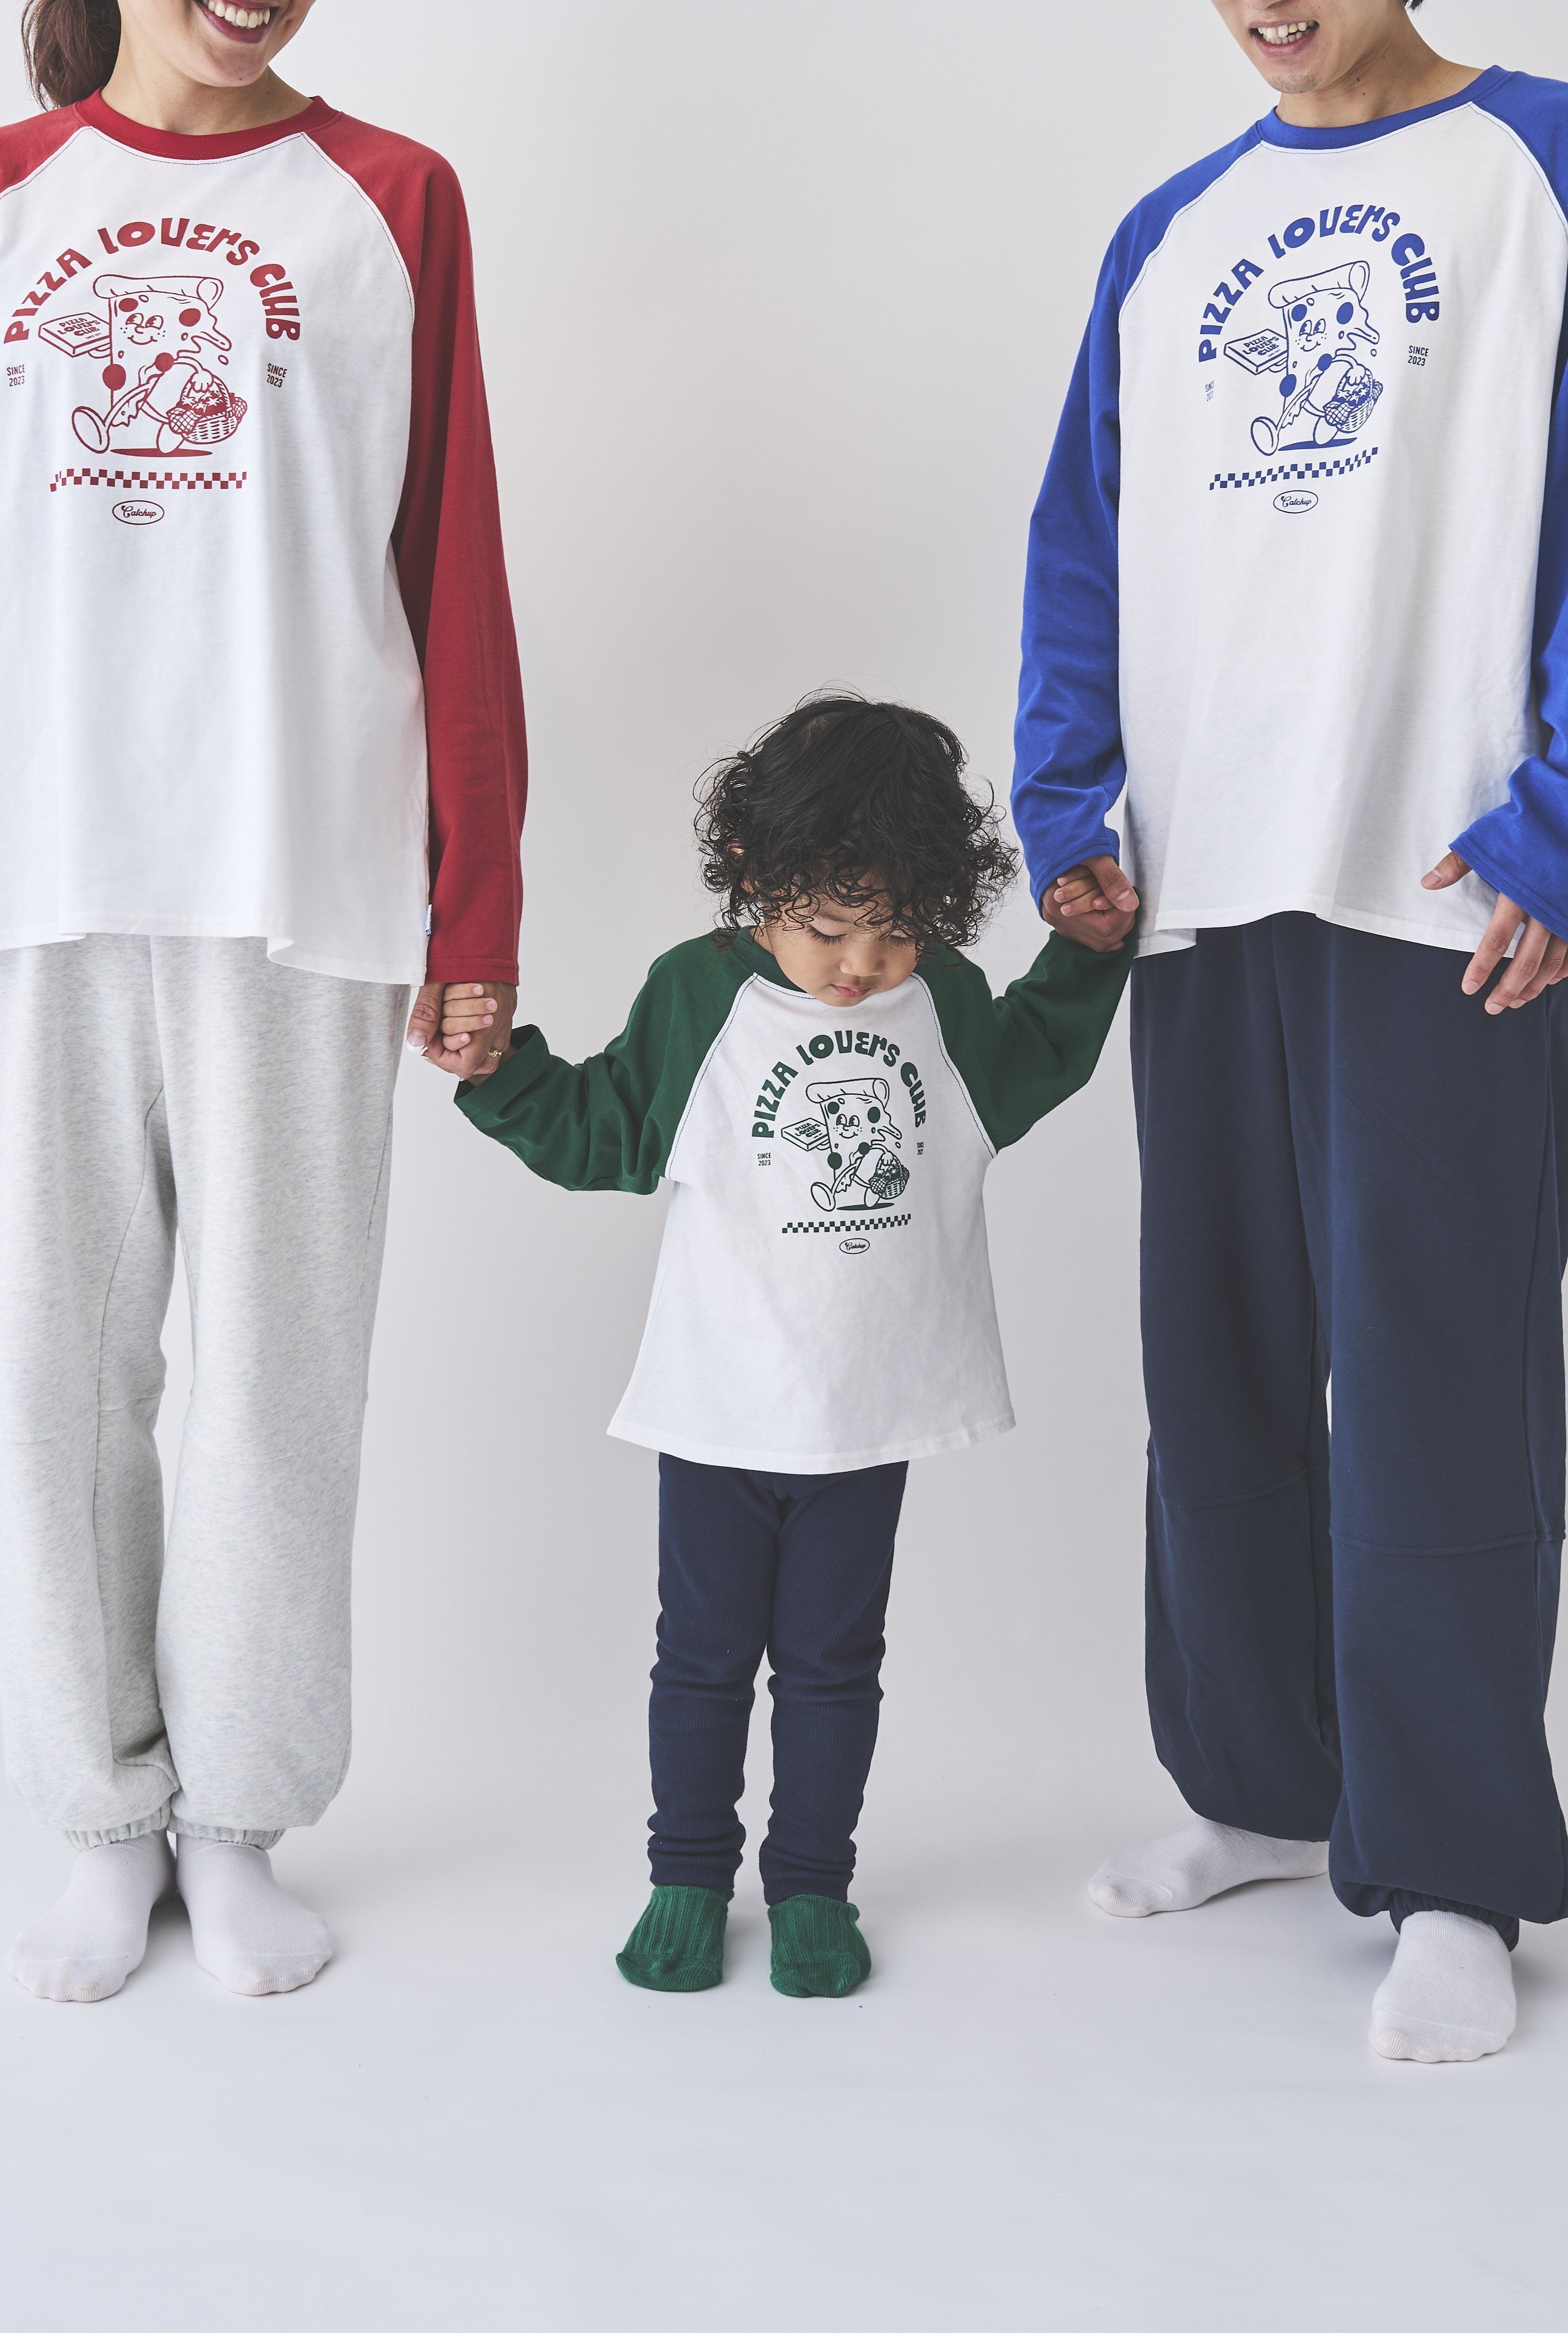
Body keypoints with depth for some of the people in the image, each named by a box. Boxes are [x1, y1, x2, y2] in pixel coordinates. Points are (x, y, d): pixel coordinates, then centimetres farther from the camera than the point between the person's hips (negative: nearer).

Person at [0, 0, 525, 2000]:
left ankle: (237, 1822, 20)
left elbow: (454, 574, 3)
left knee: (274, 1362, 4)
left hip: (293, 876, -1)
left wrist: (474, 908, -1)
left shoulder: (389, 203, 7)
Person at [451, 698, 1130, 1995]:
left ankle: (810, 1879, 25)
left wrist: (1089, 953, 11)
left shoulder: (947, 1001, 0)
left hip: (871, 1414, 2)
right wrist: (503, 1068, -9)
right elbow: (601, 1134, 3)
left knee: (832, 1657, 12)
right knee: (705, 1655, 10)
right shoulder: (696, 994, -6)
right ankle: (690, 1872, 26)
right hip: (719, 1411, -1)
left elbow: (1027, 1072, 21)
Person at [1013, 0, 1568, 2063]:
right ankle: (1263, 1787, 27)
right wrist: (1069, 809, 3)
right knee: (1219, 1368, 11)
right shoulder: (1169, 234, 16)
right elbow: (1084, 547, 16)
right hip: (1205, 895, 6)